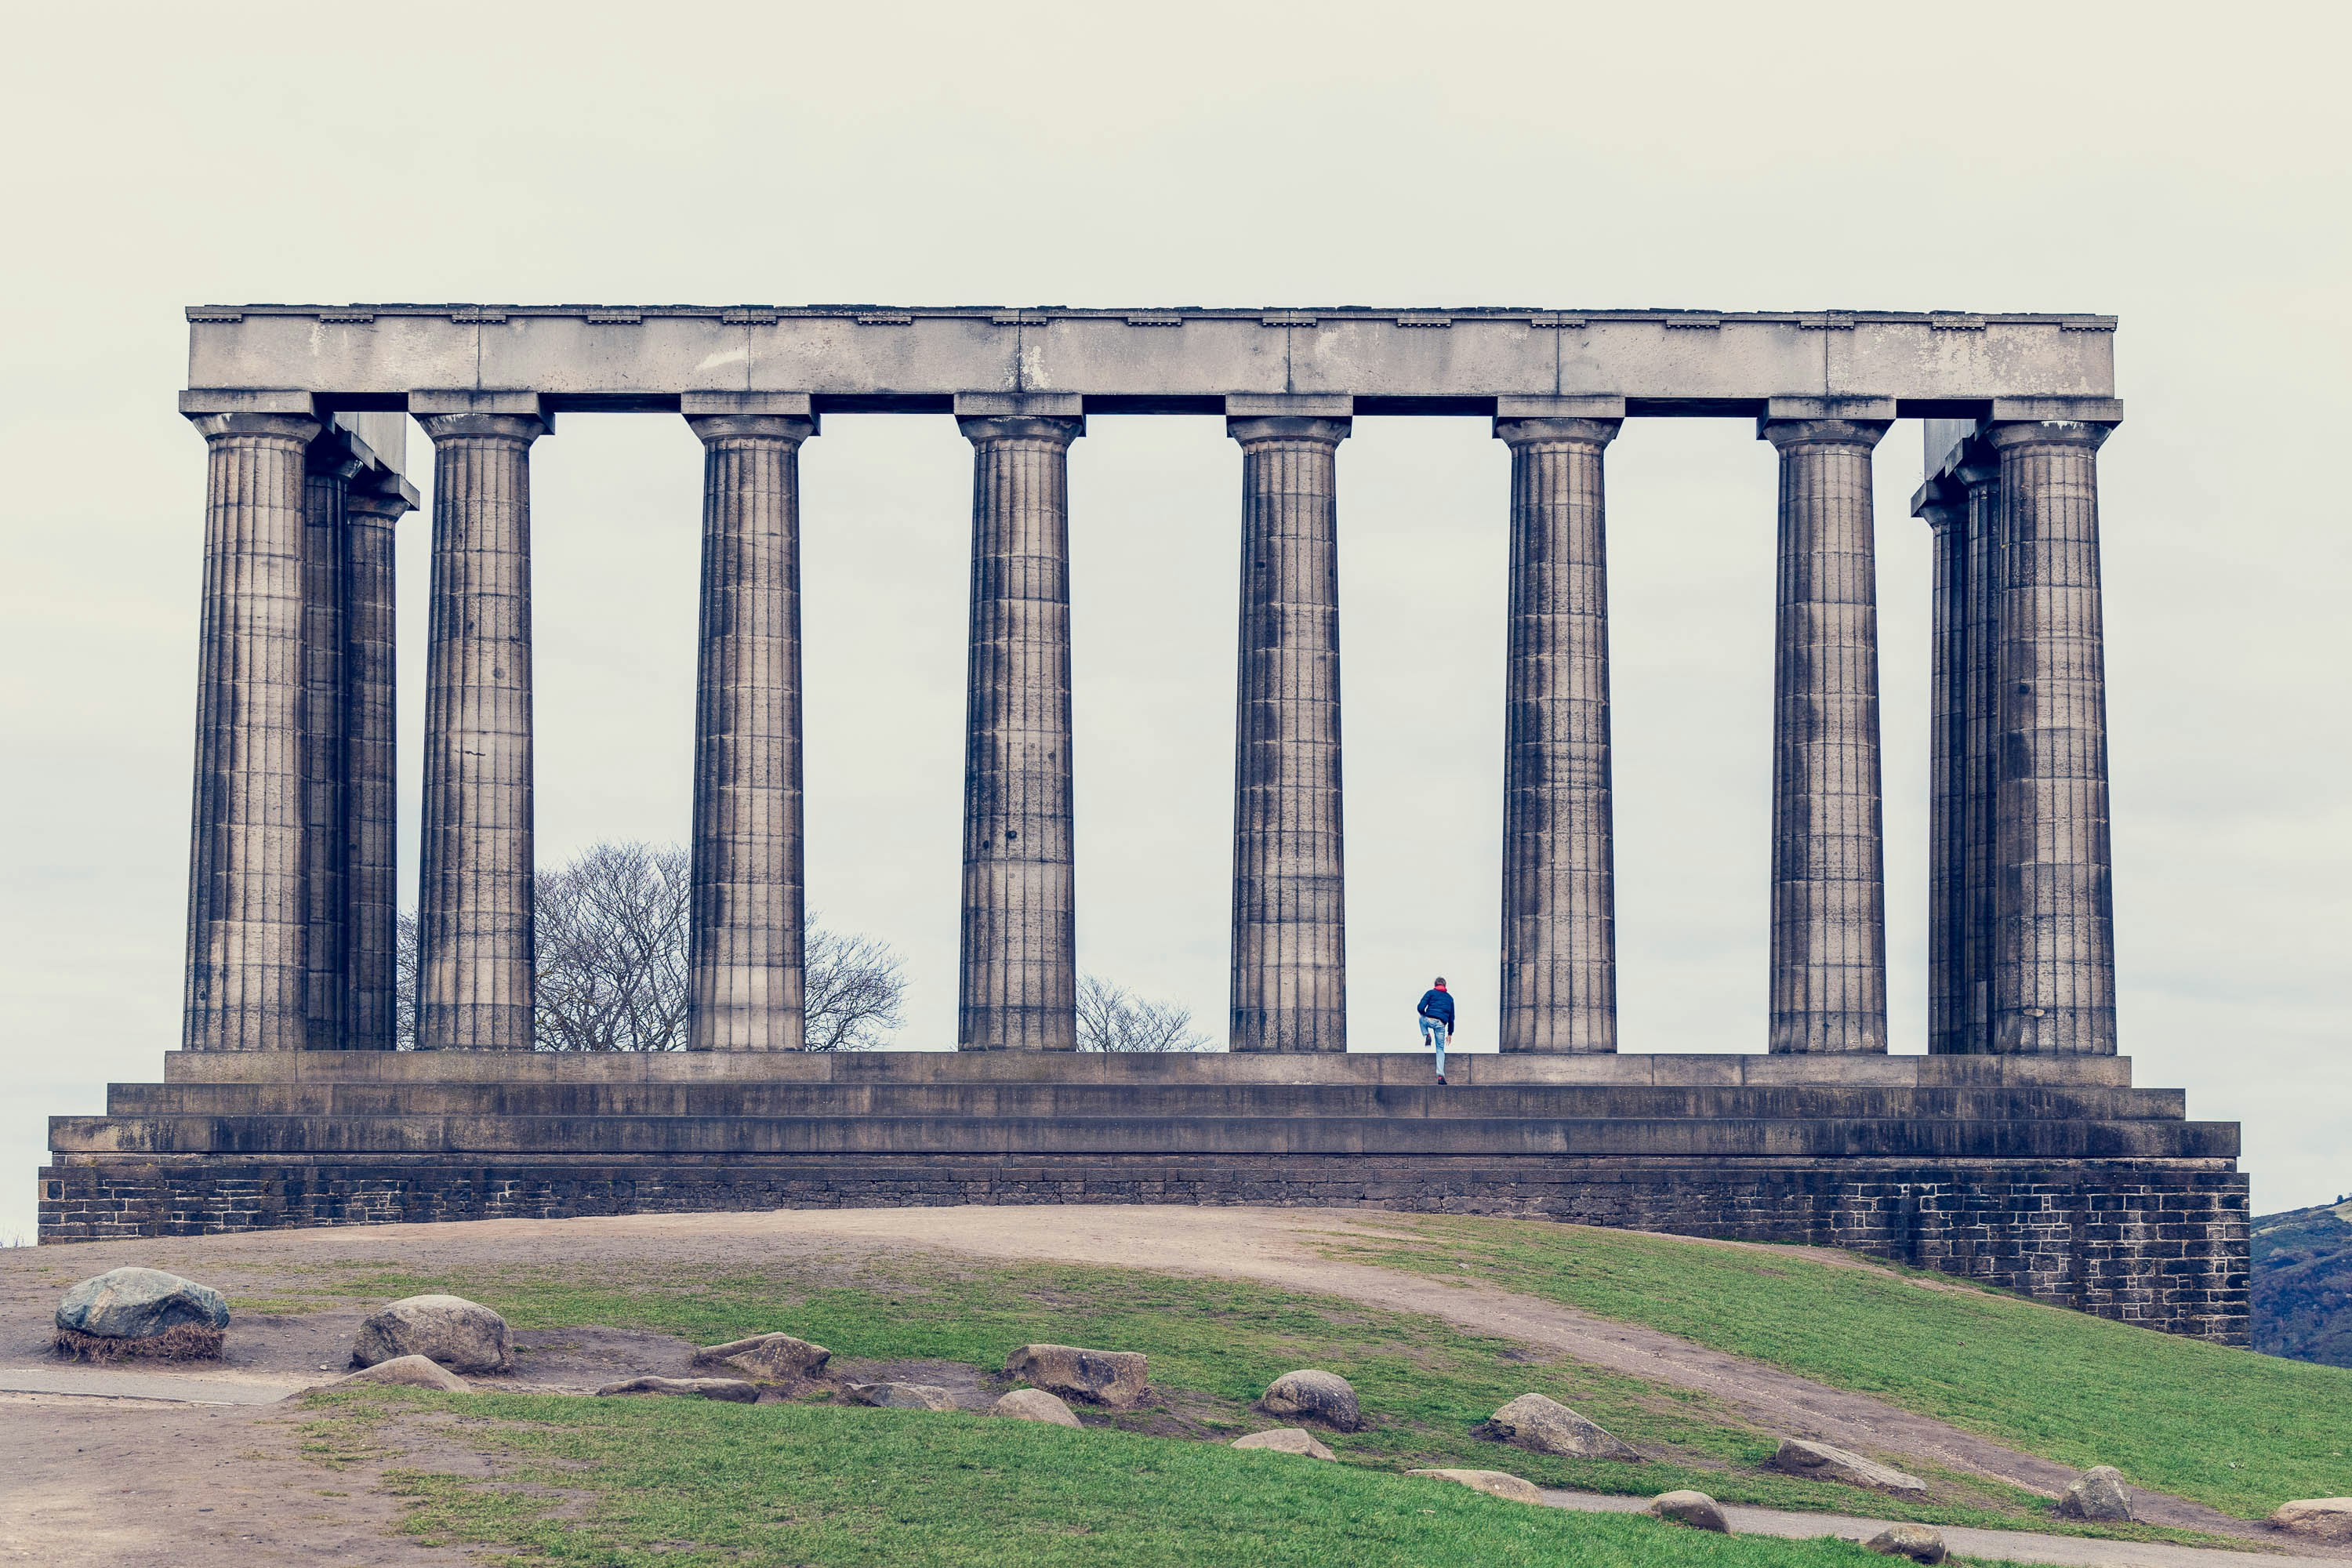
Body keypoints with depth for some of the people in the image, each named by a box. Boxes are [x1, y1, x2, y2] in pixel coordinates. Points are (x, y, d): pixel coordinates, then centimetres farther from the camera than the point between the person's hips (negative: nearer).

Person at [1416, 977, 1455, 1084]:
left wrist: (1425, 1015, 21)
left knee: (1422, 1019, 36)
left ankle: (1426, 1036, 10)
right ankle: (1440, 1075, -1)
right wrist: (1450, 1033, 27)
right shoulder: (1450, 998, 21)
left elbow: (1420, 1008, -1)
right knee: (1440, 1049, 11)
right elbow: (1452, 1017, 22)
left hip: (1430, 1020, -2)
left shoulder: (1431, 993, 10)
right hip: (1441, 1025, 2)